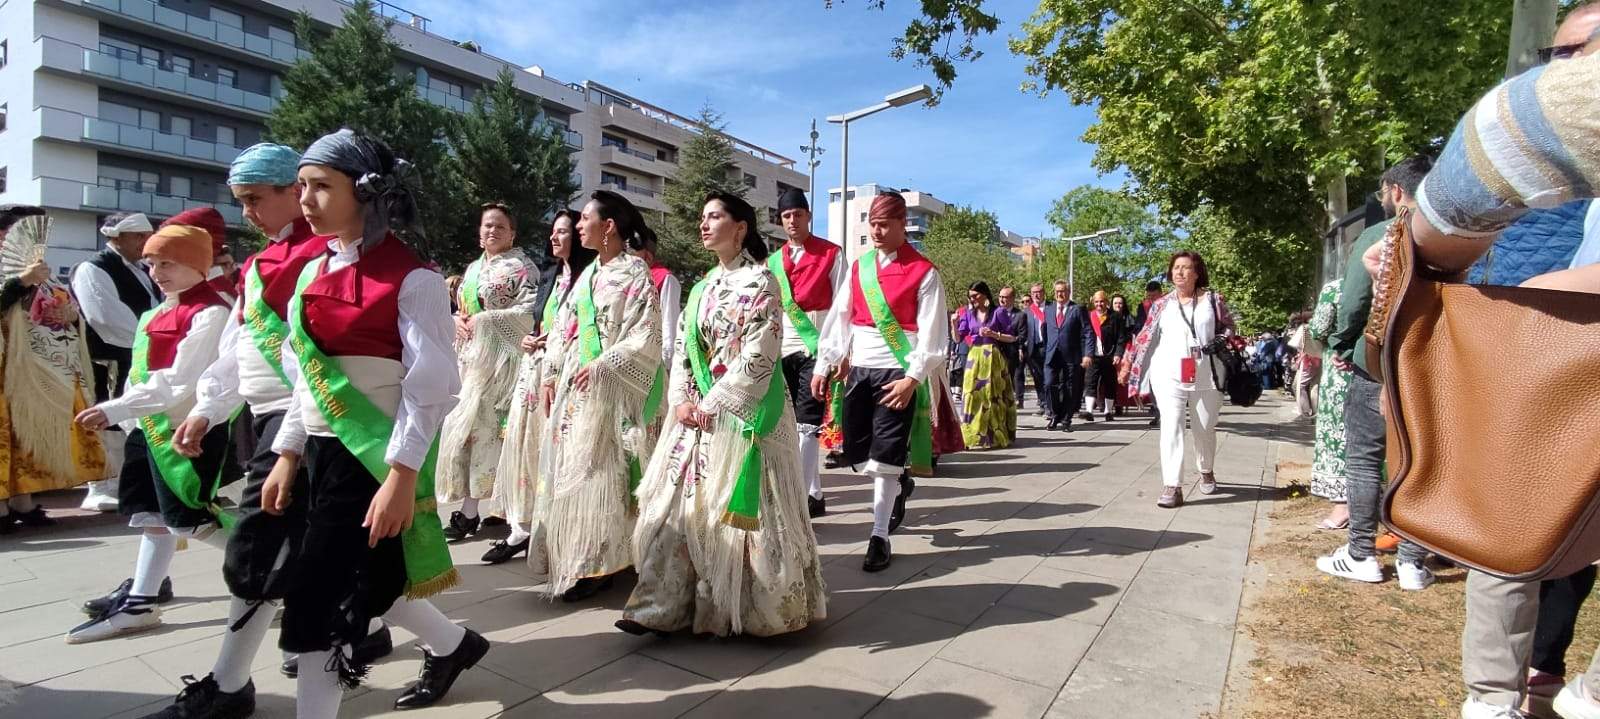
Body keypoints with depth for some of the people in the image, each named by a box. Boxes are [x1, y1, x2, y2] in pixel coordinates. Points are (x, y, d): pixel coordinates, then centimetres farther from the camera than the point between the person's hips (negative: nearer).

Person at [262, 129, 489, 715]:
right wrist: (288, 455, 10)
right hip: (323, 451, 8)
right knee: (360, 582, 19)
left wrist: (402, 477, -22)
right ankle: (454, 644, 42)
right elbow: (306, 376, 14)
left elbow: (431, 386, -18)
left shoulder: (412, 279, -14)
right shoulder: (313, 273, 9)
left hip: (377, 454, -8)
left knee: (322, 600, -3)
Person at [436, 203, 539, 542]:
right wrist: (458, 321, 2)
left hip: (498, 357, -8)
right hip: (470, 355, 8)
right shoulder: (473, 268, 21)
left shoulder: (521, 267, -2)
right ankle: (468, 509, 13)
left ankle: (469, 512, -5)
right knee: (464, 425, 5)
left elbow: (530, 312, -13)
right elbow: (460, 308, 26)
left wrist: (483, 320, -15)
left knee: (480, 425, -10)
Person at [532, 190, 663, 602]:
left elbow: (646, 335, -13)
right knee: (570, 465, 9)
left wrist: (603, 365, -18)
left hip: (609, 383, -8)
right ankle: (574, 558, 20)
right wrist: (550, 375, 11)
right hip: (574, 381, 8)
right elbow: (563, 327, 17)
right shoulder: (588, 272, 16)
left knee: (600, 466, -5)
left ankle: (595, 564, 5)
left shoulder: (635, 271, -6)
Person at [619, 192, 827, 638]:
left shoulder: (759, 281, -8)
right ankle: (663, 605, 12)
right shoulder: (703, 286, 15)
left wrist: (713, 404, -14)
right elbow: (683, 348, 13)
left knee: (739, 509, -1)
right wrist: (682, 400, -2)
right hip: (699, 412, 7)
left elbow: (758, 358, -15)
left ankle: (748, 609, 15)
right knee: (680, 504, 5)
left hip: (744, 412, -7)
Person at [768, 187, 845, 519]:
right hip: (783, 349, 5)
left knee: (806, 423, -11)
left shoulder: (831, 254, 2)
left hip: (817, 347, -5)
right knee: (793, 424, 6)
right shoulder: (773, 261, 15)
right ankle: (814, 494, 16)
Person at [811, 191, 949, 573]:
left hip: (899, 373, -5)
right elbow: (839, 319, 11)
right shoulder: (858, 266, 10)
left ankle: (879, 537, 10)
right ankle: (901, 482, 39)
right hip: (860, 371, 5)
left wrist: (912, 378, -15)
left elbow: (932, 335, -8)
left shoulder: (924, 271, -5)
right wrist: (823, 366, 6)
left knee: (884, 459, -5)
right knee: (856, 453, 9)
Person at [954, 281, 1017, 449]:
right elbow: (958, 338, 5)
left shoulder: (998, 312, -2)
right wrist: (954, 324, -11)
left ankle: (995, 436, 7)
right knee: (973, 395, -1)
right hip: (974, 359, 4)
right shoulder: (969, 315, 9)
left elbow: (1012, 337, 0)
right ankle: (974, 435, 5)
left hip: (993, 358, -3)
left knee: (992, 396, 0)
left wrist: (994, 334, -14)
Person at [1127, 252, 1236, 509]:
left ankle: (1206, 472, 41)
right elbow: (1146, 338, 7)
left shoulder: (1213, 300, 5)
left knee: (1205, 429, 14)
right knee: (1171, 427, -12)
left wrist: (1221, 341, -7)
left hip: (1206, 375, 1)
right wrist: (1131, 366, 3)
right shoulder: (1162, 304, 7)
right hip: (1169, 376, 0)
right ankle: (1172, 487, -15)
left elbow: (1228, 325, 14)